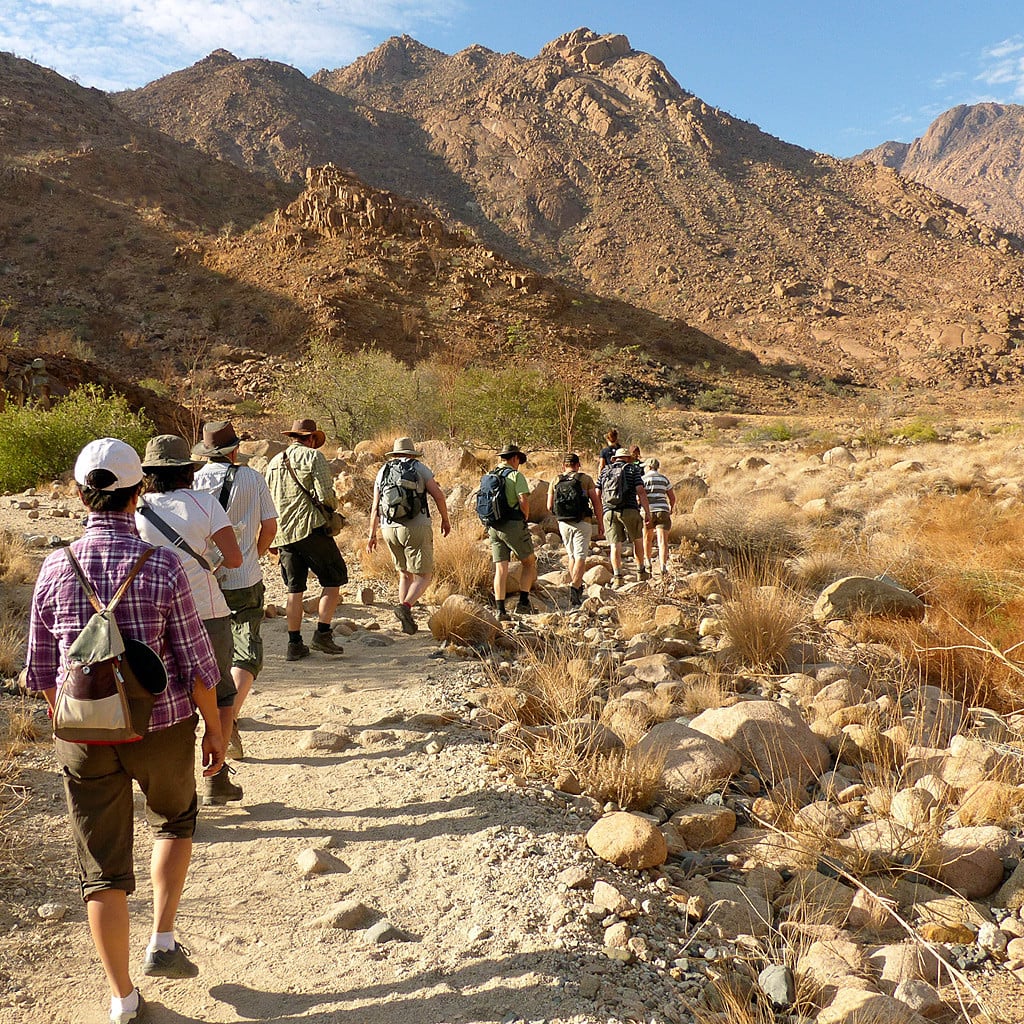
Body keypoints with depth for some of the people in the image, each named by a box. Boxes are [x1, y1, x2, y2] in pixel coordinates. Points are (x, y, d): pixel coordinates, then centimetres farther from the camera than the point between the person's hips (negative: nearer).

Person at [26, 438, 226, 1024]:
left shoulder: (55, 569, -5)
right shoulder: (161, 565, -15)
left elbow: (42, 670, 4)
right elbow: (197, 664, -12)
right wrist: (214, 730, 2)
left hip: (84, 735, 2)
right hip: (161, 728, -2)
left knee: (102, 868, 14)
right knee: (175, 819, 29)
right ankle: (163, 943, 25)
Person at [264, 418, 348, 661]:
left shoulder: (274, 462, 17)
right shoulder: (313, 456, -3)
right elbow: (325, 495, -13)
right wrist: (333, 505, 7)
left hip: (284, 533, 6)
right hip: (311, 528, -6)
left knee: (295, 588, 12)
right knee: (334, 579, 5)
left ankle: (294, 644, 13)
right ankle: (322, 634, -2)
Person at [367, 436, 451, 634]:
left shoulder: (383, 471, 11)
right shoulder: (419, 468, 2)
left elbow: (375, 506, 9)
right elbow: (438, 494, -4)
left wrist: (372, 534, 15)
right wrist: (445, 519, 9)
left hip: (390, 529, 4)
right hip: (417, 528, -4)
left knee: (405, 574, 19)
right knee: (423, 577, 1)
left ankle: (407, 622, 13)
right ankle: (405, 606, -25)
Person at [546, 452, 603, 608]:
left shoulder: (555, 482, 5)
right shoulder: (586, 479, -2)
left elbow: (550, 507, 5)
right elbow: (596, 503, -4)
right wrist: (600, 524, 3)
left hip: (564, 524, 4)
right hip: (582, 523, -3)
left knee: (572, 556, 19)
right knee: (580, 557, -4)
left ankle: (577, 587, 27)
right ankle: (574, 587, -19)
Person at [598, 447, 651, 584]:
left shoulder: (605, 471, 15)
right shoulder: (632, 470, 6)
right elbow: (640, 492, -5)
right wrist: (647, 512, -3)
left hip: (609, 512, 2)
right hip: (629, 510, -2)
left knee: (615, 544, 1)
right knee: (637, 540, 16)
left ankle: (617, 575, -8)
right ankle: (641, 571, 21)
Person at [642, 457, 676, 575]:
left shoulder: (643, 479, 2)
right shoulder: (664, 479, 10)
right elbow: (672, 497, 12)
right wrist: (671, 509, 29)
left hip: (647, 512, 0)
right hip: (662, 512, 0)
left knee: (647, 538, 23)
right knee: (663, 541, -6)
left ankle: (647, 562, 31)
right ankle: (663, 566, -20)